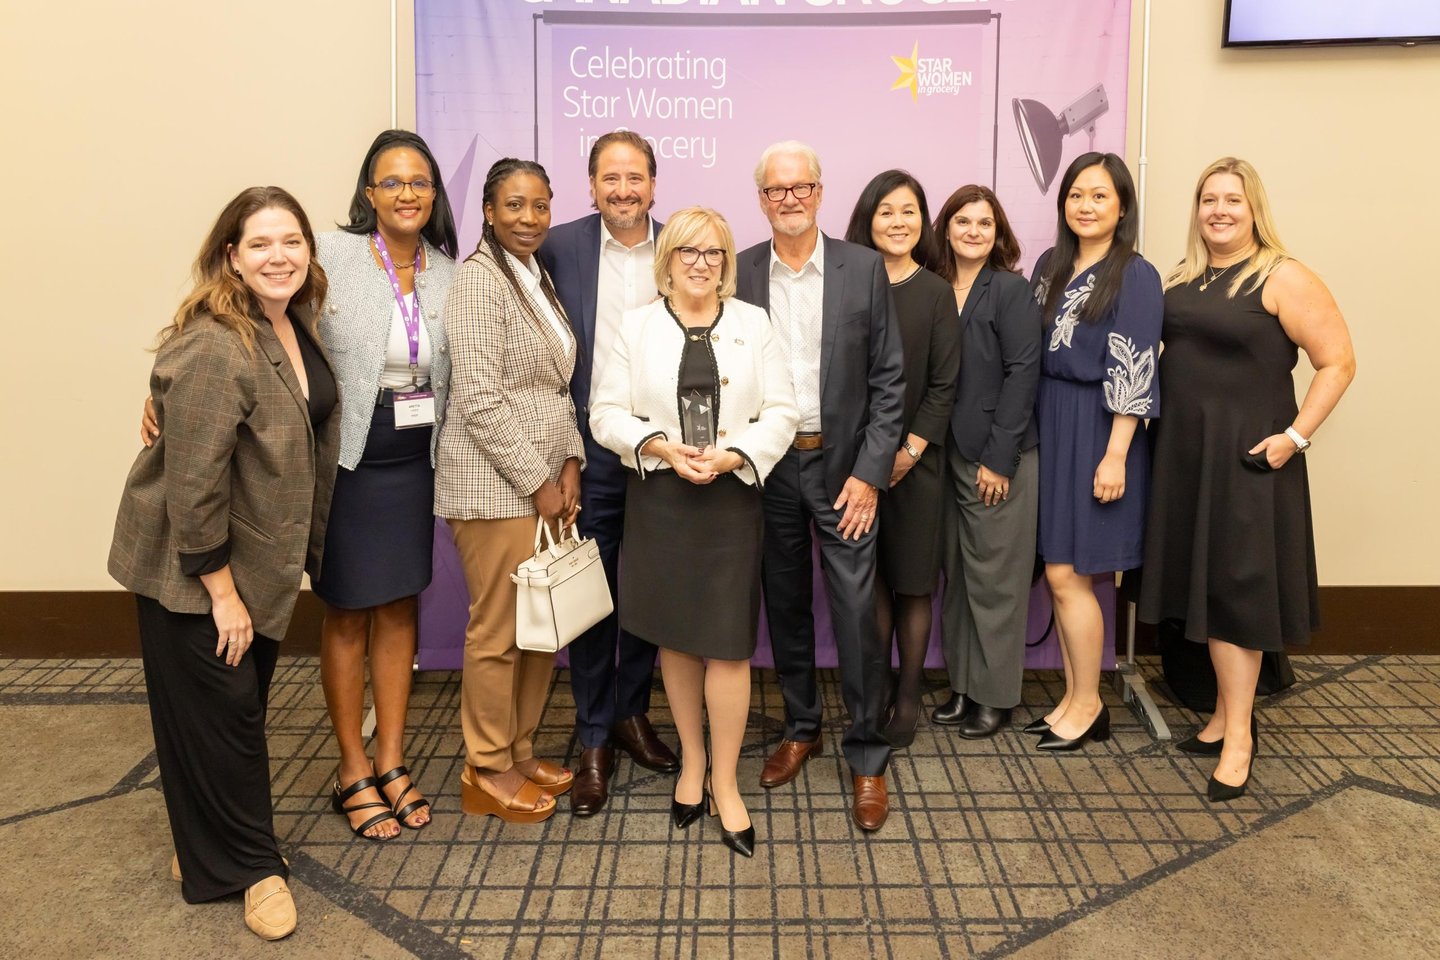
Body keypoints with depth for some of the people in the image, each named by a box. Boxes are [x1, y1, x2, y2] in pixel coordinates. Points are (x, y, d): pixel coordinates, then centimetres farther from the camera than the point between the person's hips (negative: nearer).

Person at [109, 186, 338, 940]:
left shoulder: (293, 327, 2)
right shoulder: (213, 347, -25)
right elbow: (192, 481, -25)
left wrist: (306, 552, 16)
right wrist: (221, 590, -20)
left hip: (261, 560, 8)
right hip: (190, 568, -8)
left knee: (243, 705, 18)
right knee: (219, 713, 5)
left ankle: (210, 846, 37)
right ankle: (248, 866, 22)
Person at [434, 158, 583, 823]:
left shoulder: (538, 278, 16)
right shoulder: (479, 277, -10)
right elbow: (478, 398, -17)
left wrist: (569, 462, 4)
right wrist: (538, 481, -15)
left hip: (546, 481, 8)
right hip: (496, 486, -8)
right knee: (498, 631, 1)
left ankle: (519, 750, 29)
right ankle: (487, 770, 18)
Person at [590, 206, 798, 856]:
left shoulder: (752, 323, 5)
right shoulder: (637, 325, 5)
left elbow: (780, 413, 1)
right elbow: (607, 414, 1)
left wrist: (733, 456, -14)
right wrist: (662, 448, -15)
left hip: (731, 498, -1)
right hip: (659, 498, 1)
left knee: (727, 644, -2)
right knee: (675, 636, 10)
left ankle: (724, 780, 13)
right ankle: (692, 759, 29)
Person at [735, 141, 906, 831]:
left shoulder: (864, 269, -2)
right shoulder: (738, 273, 2)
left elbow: (888, 379, -2)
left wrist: (869, 473, -8)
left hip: (843, 464, -2)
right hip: (767, 465, 2)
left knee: (857, 612, -2)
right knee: (785, 605, 14)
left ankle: (867, 757, 14)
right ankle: (800, 729, 33)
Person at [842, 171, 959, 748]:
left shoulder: (934, 293, 2)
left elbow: (944, 384, -1)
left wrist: (909, 450, -9)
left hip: (914, 459, -1)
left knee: (912, 583, 6)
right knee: (870, 580, 6)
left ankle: (908, 698, 17)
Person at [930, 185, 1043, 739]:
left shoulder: (1010, 290, -7)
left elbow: (1022, 374, -12)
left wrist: (999, 458, -14)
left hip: (998, 458, -5)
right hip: (948, 454, 5)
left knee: (994, 579, 4)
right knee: (956, 575, 12)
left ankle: (995, 696, 18)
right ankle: (963, 685, 25)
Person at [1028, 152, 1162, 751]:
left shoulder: (1136, 276, -8)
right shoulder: (1049, 266, 10)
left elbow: (1133, 371, -13)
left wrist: (1116, 455, -18)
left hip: (1098, 430, -6)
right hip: (1049, 427, 6)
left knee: (1066, 575, -3)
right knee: (1061, 575, 9)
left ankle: (1088, 706, 13)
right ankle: (1075, 695, 22)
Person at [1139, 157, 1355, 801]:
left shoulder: (1283, 279, -9)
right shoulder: (1183, 277, 10)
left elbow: (1338, 362, -10)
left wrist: (1296, 435, -16)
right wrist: (1159, 424, 6)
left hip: (1247, 455, -6)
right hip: (1184, 451, 6)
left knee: (1235, 586, -1)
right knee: (1204, 582, 10)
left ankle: (1238, 736, 10)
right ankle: (1227, 714, 24)